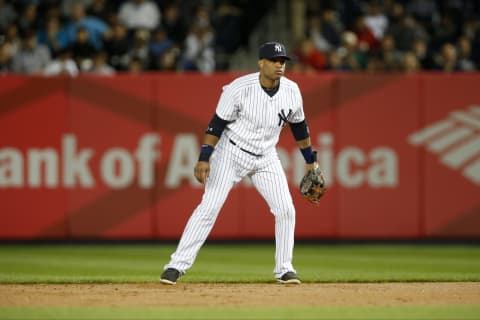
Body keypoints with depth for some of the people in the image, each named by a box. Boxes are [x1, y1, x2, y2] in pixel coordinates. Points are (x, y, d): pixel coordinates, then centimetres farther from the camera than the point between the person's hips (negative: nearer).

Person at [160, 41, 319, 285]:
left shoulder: (291, 91, -6)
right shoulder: (239, 88, -21)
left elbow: (298, 126, 10)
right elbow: (217, 124, -16)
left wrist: (310, 162, 16)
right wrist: (204, 158, -24)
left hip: (266, 157, 4)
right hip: (232, 153, -4)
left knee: (285, 210, -5)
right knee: (209, 207, -12)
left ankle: (284, 269, 10)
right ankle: (177, 265, -9)